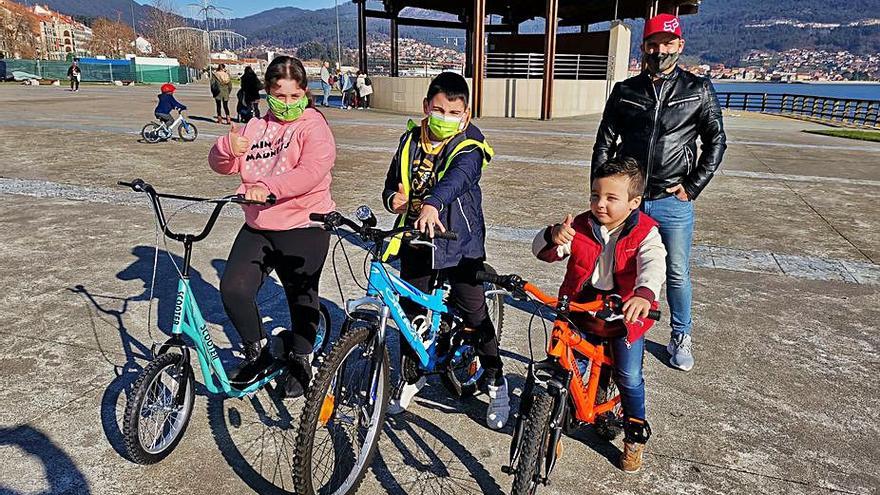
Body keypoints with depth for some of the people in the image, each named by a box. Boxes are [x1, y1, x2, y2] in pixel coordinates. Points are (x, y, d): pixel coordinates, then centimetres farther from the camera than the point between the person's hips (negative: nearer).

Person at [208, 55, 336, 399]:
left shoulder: (313, 126, -6)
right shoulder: (257, 127, 12)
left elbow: (312, 171, -24)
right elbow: (222, 165, 13)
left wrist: (268, 186, -36)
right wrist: (228, 146, -10)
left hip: (303, 228, -5)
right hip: (258, 227, 5)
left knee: (302, 298, 10)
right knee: (233, 288, -10)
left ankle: (300, 361, 34)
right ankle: (257, 352, 14)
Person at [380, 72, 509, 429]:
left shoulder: (469, 147, -12)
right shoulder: (411, 140, 4)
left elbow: (456, 178, -33)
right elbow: (393, 181, 12)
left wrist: (432, 204, -52)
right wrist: (393, 198, -13)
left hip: (458, 243, -4)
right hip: (416, 242, 5)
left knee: (474, 314, 2)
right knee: (411, 312, 14)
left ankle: (495, 381, 23)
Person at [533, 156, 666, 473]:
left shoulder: (645, 233, -11)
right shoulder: (581, 227, -7)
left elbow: (654, 265, -30)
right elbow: (542, 251, -16)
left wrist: (643, 294, -53)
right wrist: (553, 237, -41)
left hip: (625, 311, -1)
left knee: (629, 378, -2)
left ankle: (636, 435, 26)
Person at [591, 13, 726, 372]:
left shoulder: (699, 90, 2)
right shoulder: (625, 91, 5)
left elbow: (716, 142, 6)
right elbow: (604, 144, 8)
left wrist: (694, 186, -2)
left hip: (673, 200, -1)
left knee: (677, 273, 7)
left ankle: (681, 338, 26)